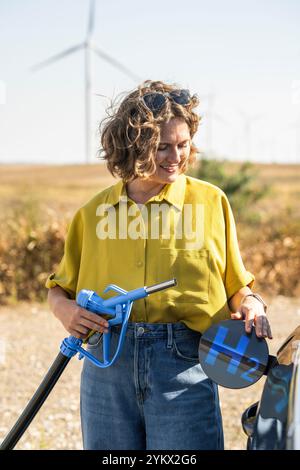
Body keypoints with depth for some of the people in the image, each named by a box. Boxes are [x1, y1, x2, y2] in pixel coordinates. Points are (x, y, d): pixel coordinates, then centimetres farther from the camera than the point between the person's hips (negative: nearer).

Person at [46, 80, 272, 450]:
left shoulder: (211, 201, 7)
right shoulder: (94, 213, 11)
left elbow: (237, 285, 11)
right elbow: (59, 288, 19)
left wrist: (251, 305, -10)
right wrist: (64, 308, -3)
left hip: (184, 366, -2)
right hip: (106, 367, 2)